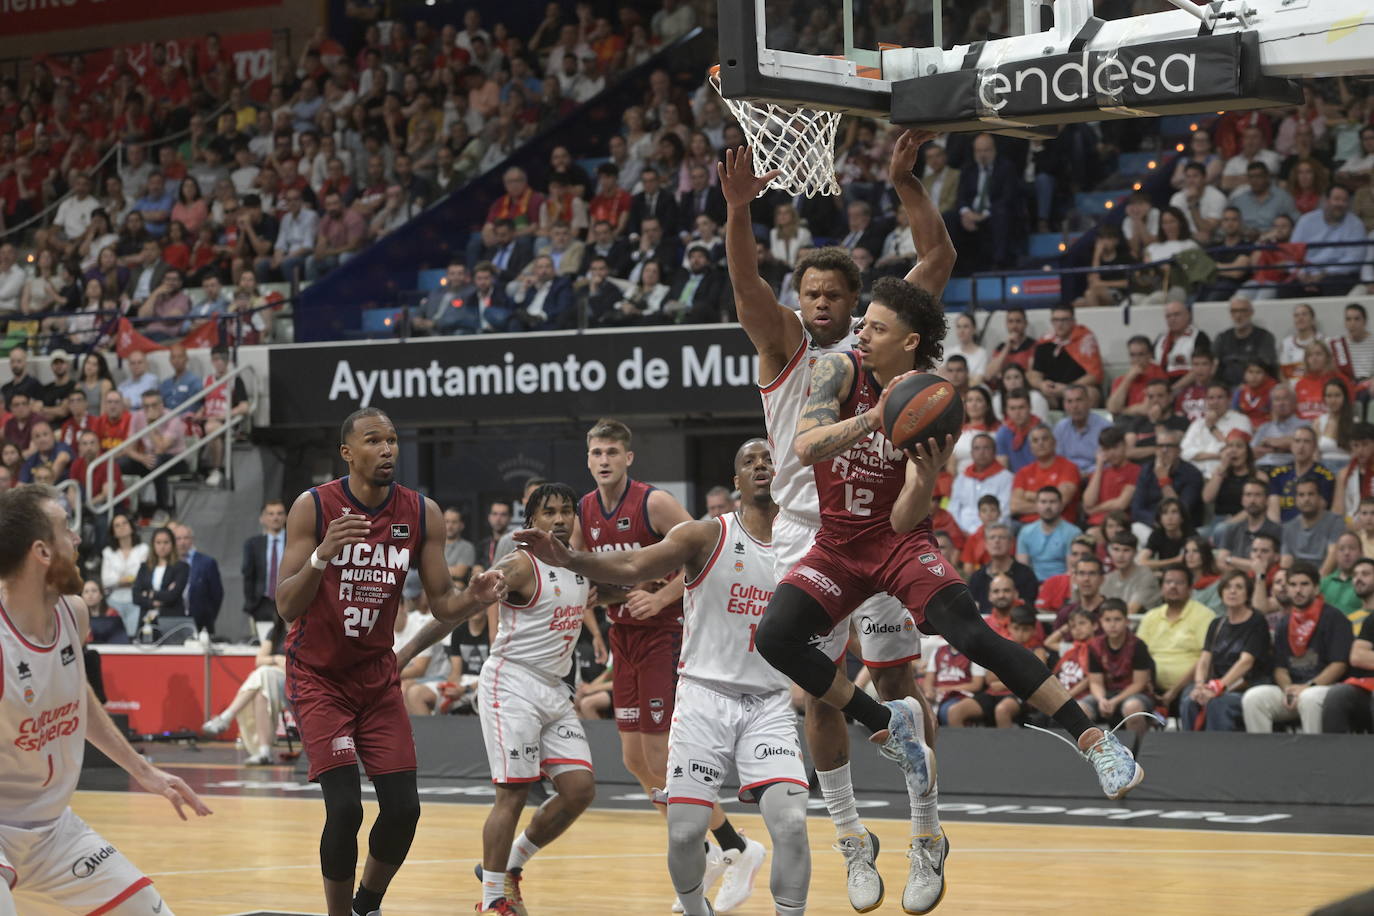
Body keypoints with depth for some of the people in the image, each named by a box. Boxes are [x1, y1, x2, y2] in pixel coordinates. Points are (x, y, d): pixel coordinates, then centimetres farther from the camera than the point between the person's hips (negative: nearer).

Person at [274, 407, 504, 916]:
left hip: (377, 675, 4)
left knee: (403, 808, -2)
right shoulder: (313, 507, -16)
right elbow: (286, 607, -19)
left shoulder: (423, 514, -6)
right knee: (345, 807, -17)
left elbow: (441, 603, -3)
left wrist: (474, 599, -25)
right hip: (318, 677, -4)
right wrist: (321, 556, -37)